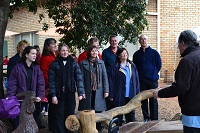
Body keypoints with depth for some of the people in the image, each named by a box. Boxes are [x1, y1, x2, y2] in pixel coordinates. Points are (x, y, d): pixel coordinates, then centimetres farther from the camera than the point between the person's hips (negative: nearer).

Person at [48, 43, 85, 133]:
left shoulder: (73, 62, 3)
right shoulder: (55, 64, -1)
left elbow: (79, 77, -2)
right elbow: (51, 80, -4)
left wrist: (81, 92, -10)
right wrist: (53, 95, -10)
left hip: (70, 93, 2)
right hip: (59, 94, -1)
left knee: (70, 114, 8)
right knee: (59, 116, 4)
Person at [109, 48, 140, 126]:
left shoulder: (132, 66, 7)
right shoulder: (115, 67, -4)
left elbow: (136, 80, 8)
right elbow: (112, 82, -5)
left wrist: (137, 93, 3)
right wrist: (111, 95, -9)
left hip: (130, 95, 3)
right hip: (119, 95, -3)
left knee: (131, 114, 10)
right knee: (118, 114, 5)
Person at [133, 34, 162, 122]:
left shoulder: (154, 52, 2)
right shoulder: (136, 54, 7)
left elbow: (159, 65, 6)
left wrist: (153, 74, 3)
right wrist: (140, 75, 6)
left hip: (153, 80, -2)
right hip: (141, 81, 2)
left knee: (153, 101, 0)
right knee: (143, 101, 7)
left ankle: (154, 120, 8)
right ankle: (146, 118, 17)